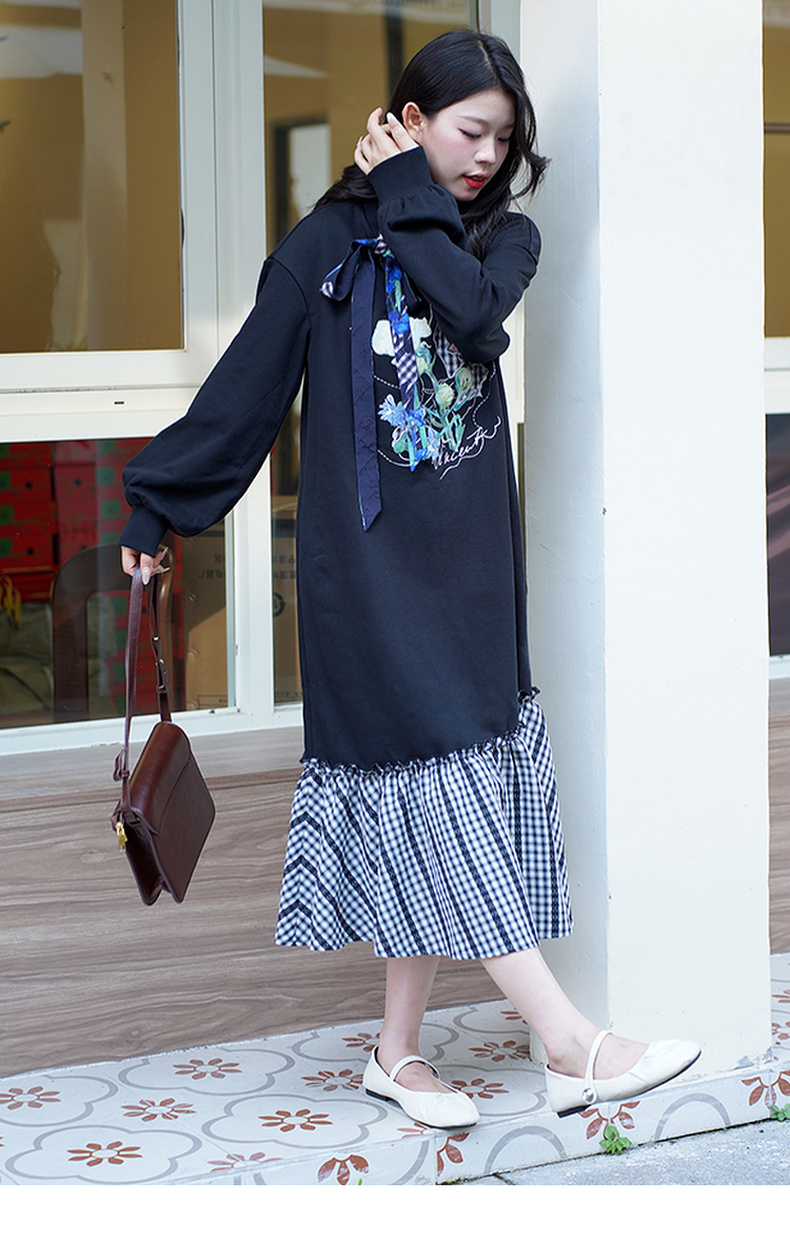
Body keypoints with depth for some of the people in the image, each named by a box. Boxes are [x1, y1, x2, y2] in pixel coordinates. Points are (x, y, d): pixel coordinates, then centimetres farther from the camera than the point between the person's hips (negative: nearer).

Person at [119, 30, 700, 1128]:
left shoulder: (505, 238, 10)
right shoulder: (330, 242, -1)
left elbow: (474, 309, -13)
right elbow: (246, 383, 1)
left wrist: (409, 202, -6)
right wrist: (157, 502, 3)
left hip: (470, 556, 4)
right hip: (368, 555, -4)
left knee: (442, 796, 4)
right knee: (435, 776, -10)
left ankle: (399, 1051, 14)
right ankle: (573, 1045, -11)